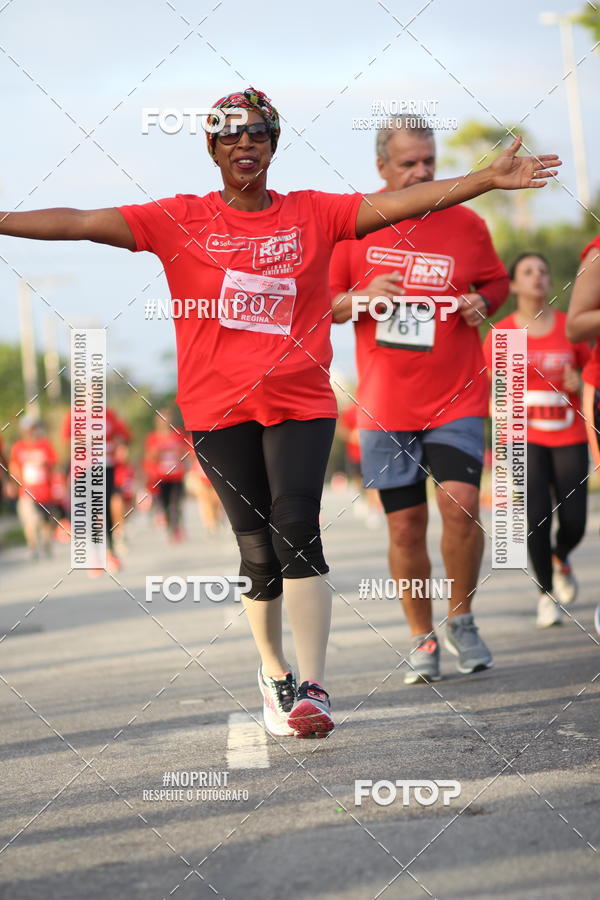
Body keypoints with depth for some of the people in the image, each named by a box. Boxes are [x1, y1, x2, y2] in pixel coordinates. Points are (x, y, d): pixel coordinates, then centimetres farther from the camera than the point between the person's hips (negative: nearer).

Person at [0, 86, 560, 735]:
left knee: (296, 528, -16)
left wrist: (489, 179, -10)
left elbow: (397, 204, -1)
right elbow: (81, 223, 1)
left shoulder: (313, 214, 6)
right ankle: (274, 673, 24)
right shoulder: (180, 220, 5)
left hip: (300, 401, 0)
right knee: (257, 547, 3)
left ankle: (311, 688, -17)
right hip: (217, 406, 1)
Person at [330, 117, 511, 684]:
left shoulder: (465, 224, 1)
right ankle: (422, 639, 18)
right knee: (405, 526, 3)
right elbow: (323, 304, 8)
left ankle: (461, 620, 5)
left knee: (460, 504, -17)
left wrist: (482, 304, -5)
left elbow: (497, 283, 17)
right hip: (385, 403, 1)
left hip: (455, 397, -1)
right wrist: (361, 299, -12)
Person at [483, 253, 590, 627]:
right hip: (526, 435, -2)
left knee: (574, 524, -4)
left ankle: (560, 558, 34)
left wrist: (580, 384, -10)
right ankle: (547, 593, 3)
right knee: (537, 516, -18)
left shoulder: (570, 327, 2)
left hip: (569, 437, 2)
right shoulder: (500, 333, -1)